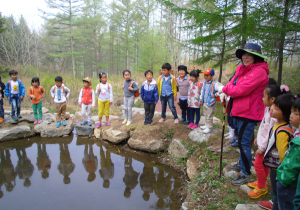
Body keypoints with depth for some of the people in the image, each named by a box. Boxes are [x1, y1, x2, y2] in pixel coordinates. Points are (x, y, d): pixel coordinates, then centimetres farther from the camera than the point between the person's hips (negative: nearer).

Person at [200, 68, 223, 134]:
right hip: (204, 103, 8)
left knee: (209, 116, 5)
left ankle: (209, 127, 21)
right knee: (206, 115, 22)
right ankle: (206, 125, 40)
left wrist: (215, 95, -26)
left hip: (210, 103, -8)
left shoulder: (215, 84, -22)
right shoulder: (205, 83, 3)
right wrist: (201, 100, 16)